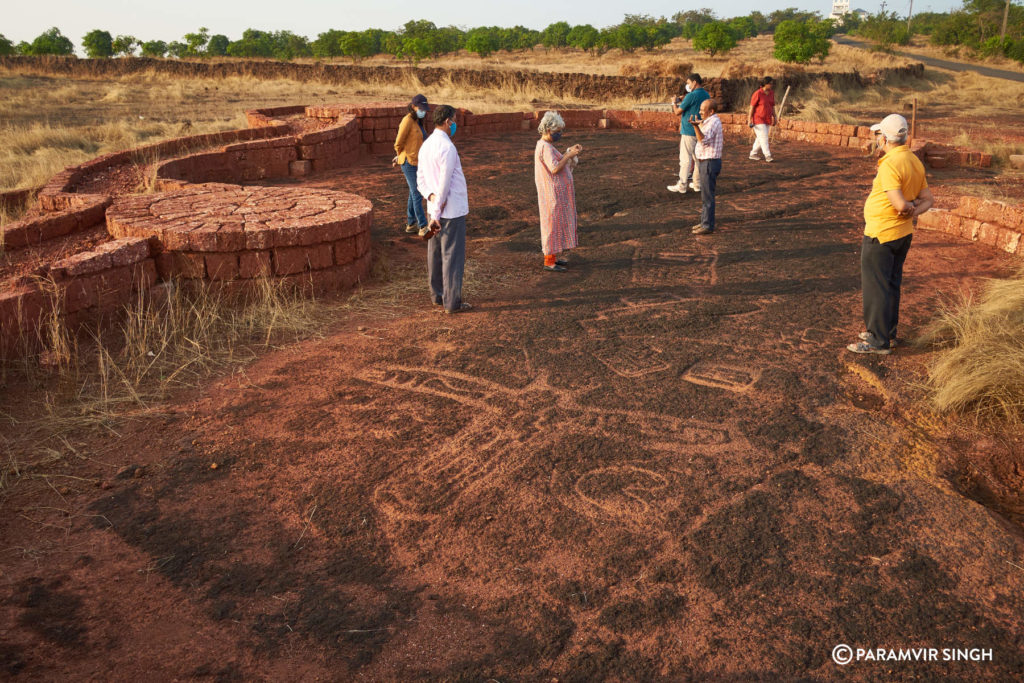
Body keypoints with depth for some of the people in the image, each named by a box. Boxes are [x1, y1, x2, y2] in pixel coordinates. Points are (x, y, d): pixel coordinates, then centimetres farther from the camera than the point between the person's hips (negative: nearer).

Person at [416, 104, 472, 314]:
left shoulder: (426, 145, 9)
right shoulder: (447, 148, -19)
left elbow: (420, 178, 9)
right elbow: (444, 183, -19)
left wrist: (431, 196, -7)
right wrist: (437, 215, -15)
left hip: (434, 209, 9)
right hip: (452, 210, -9)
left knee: (435, 253, 15)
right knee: (453, 256, -2)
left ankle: (437, 295, 27)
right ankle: (452, 302, 3)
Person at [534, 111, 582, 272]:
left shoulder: (544, 145, 13)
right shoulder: (545, 147, -19)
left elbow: (556, 163, 18)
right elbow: (555, 169, -27)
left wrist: (570, 152, 9)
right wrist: (569, 154, -19)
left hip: (558, 192, 10)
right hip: (553, 193, -10)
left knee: (556, 223, 17)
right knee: (554, 223, -4)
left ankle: (553, 256, 26)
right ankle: (549, 262, 2)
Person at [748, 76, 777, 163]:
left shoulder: (771, 93, 7)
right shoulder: (757, 93, -13)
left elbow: (772, 106, 14)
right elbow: (752, 107, -12)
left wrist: (774, 117, 12)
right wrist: (749, 119, -15)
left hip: (767, 120, 7)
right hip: (758, 119, -7)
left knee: (760, 138, 10)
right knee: (763, 137, -12)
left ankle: (753, 154, 23)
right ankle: (767, 156, -12)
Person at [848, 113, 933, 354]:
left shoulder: (890, 164, -23)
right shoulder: (915, 161, 7)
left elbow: (900, 204, -29)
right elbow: (928, 199, 9)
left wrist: (909, 207, -8)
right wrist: (914, 210, -7)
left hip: (880, 235, -9)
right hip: (903, 234, 9)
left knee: (875, 288, -1)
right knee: (891, 285, 19)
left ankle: (878, 341, 5)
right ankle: (888, 333, 30)